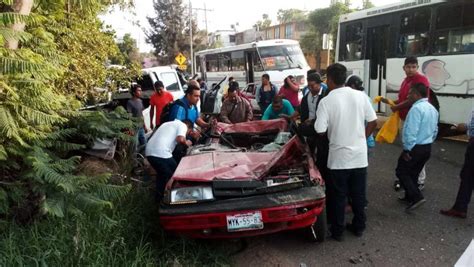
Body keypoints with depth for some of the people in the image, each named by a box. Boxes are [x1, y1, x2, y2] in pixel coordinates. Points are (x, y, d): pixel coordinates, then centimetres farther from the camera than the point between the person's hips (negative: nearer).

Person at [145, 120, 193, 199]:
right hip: (161, 153, -8)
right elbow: (180, 139, -12)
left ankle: (160, 196, 34)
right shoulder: (182, 125, 7)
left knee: (161, 174, 28)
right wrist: (186, 143, 10)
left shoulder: (168, 124, 33)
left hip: (149, 152, 9)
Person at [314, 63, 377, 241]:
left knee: (339, 196, 9)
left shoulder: (326, 101, -14)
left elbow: (320, 131, -13)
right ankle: (359, 227, 31)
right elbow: (373, 122, 3)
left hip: (339, 157, -4)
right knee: (358, 194, 17)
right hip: (360, 155, 4)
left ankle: (337, 231, 21)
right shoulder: (360, 96, -1)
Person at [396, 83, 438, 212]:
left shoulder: (416, 108, -20)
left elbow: (411, 131, -25)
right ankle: (410, 197, 29)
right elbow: (435, 130, 17)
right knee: (413, 173, 19)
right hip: (427, 148, 9)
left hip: (415, 148, -9)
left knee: (401, 172, 3)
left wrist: (407, 149, -19)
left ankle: (417, 197, -5)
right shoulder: (433, 109, 11)